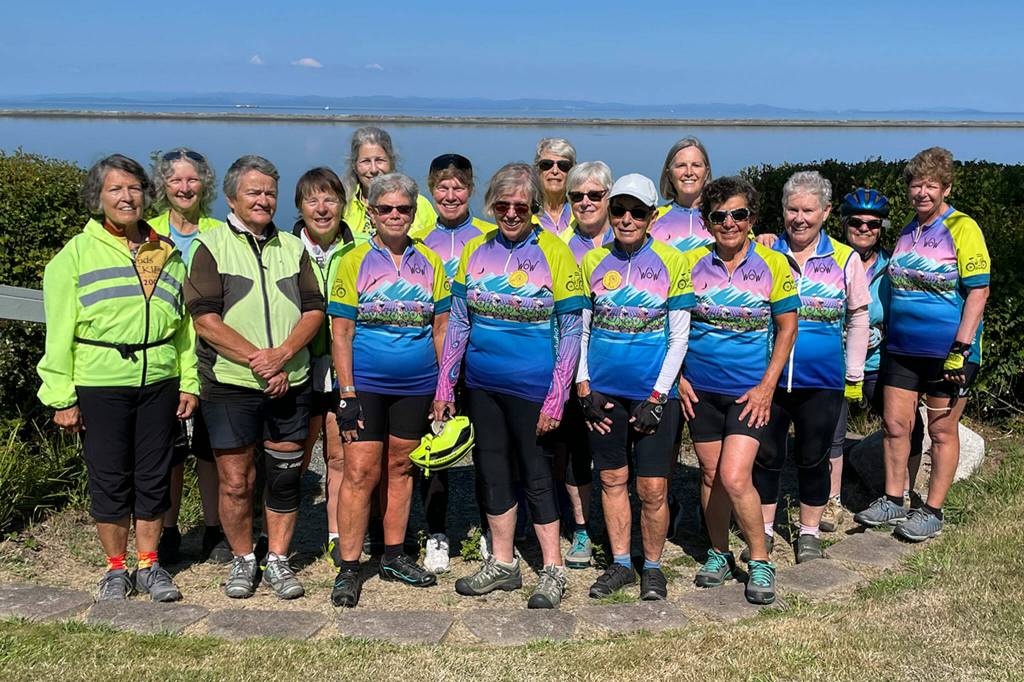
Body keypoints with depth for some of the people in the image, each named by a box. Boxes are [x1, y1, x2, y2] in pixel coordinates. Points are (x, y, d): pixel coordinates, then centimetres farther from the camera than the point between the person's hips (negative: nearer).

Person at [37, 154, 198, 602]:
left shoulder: (166, 254, 12)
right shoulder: (76, 254, 2)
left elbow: (184, 323, 13)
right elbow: (60, 331, -1)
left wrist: (189, 383, 7)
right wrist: (62, 397, -6)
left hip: (159, 383, 3)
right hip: (100, 385, -3)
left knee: (154, 476, 8)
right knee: (109, 478, 5)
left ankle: (149, 565, 22)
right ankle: (116, 568, 21)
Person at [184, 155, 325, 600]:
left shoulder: (293, 248, 13)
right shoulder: (211, 246, 2)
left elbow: (314, 310, 5)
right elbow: (204, 317, -8)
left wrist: (281, 355, -12)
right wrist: (256, 358, -16)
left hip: (290, 384, 3)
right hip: (230, 383, -3)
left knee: (284, 478, 7)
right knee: (235, 481, 2)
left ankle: (277, 560, 21)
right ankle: (242, 560, 20)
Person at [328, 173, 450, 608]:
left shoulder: (430, 263, 7)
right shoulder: (354, 262, -1)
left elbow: (441, 328, 10)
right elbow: (341, 332, -4)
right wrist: (346, 393, -10)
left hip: (416, 387, 3)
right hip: (366, 385, -3)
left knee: (400, 467, 12)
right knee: (360, 472, -5)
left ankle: (394, 557, 24)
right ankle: (348, 569, 4)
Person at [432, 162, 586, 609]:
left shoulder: (553, 253, -8)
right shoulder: (476, 251, 4)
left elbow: (570, 333, -8)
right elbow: (457, 323, 8)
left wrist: (556, 397, -13)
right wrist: (444, 386, 4)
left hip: (531, 387, -5)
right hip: (481, 386, 5)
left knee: (536, 475, 4)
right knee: (493, 473, 14)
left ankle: (553, 571, 19)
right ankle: (502, 564, 29)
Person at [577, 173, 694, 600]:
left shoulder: (671, 262, -3)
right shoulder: (592, 262, 4)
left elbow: (679, 338, -4)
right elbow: (580, 330, 9)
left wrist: (656, 398, -10)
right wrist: (584, 390, 0)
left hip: (654, 392, -3)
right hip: (603, 392, 3)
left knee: (652, 488, 0)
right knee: (612, 480, 10)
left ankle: (653, 568, 19)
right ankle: (620, 564, 25)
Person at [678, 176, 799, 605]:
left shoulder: (772, 265, -5)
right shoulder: (691, 263, -2)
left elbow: (787, 327, 1)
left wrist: (768, 385, -5)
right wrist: (678, 376, 0)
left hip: (750, 390, -3)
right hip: (700, 388, 3)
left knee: (734, 477, -13)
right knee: (710, 475, 11)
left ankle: (760, 562, 6)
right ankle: (719, 555, 29)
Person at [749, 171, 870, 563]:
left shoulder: (845, 259, 1)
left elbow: (858, 318, 8)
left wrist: (854, 375, 6)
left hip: (823, 381, 0)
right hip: (766, 377, 0)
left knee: (813, 458, 11)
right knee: (766, 455, 8)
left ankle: (810, 532, 27)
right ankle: (764, 530, 25)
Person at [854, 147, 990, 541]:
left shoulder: (962, 229, -10)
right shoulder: (907, 231, 11)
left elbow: (978, 291, -15)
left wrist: (961, 349, -20)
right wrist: (888, 335, 18)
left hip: (947, 352, -6)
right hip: (902, 349, 6)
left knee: (942, 432, 4)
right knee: (895, 425, 9)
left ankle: (932, 512, 14)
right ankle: (892, 501, 22)